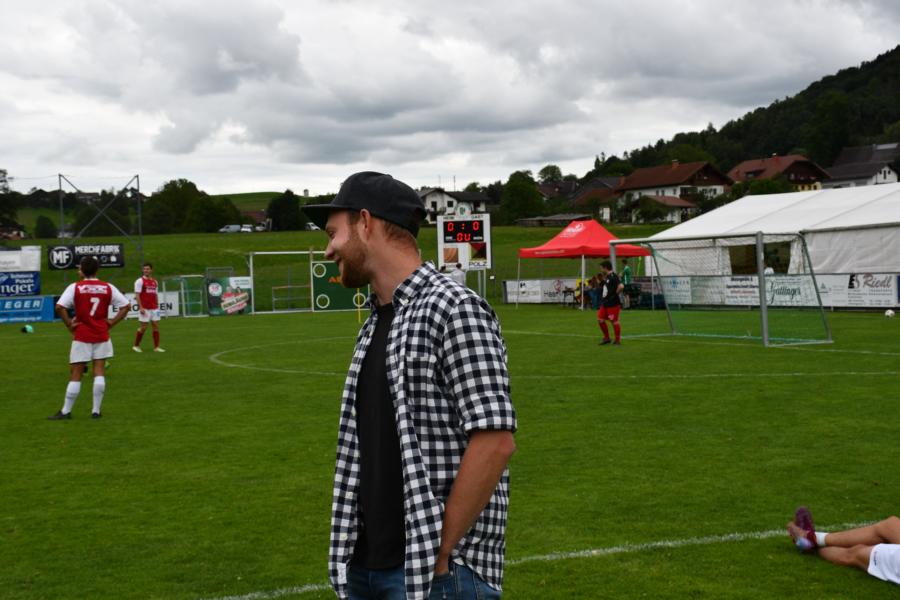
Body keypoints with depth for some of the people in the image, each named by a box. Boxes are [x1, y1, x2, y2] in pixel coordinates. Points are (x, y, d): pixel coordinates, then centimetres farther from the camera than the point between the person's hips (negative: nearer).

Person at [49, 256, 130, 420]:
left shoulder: (75, 287, -6)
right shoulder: (108, 288, 2)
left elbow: (59, 307, -17)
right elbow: (125, 306, 1)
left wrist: (69, 323, -6)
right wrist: (112, 322, 2)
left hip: (81, 336, -2)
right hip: (102, 336, 2)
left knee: (75, 374, 3)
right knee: (99, 372, 5)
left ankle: (66, 411, 10)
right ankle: (96, 411, 5)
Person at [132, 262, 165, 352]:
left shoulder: (154, 281, 13)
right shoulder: (140, 281, -5)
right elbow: (137, 295, -10)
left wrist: (157, 306, 11)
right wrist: (140, 307, -17)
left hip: (154, 308, 6)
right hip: (145, 309, -6)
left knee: (156, 326, 2)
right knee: (143, 327, -4)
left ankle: (156, 347, 7)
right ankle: (136, 346, 12)